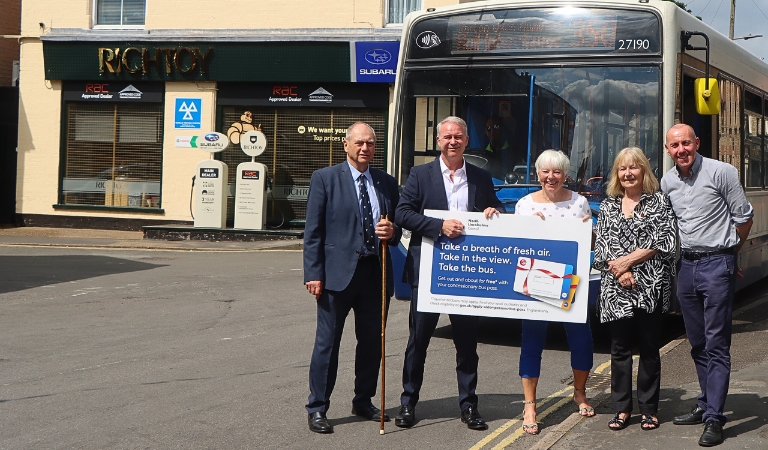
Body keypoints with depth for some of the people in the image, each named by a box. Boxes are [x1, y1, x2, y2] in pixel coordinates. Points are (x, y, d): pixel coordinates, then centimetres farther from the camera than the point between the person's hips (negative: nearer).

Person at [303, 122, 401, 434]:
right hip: (338, 272, -4)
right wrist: (313, 274, -11)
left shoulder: (387, 183, 12)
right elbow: (313, 231, -4)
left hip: (376, 272, 5)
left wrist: (392, 232, -6)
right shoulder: (325, 179, -1)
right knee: (327, 342, 0)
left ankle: (363, 402, 28)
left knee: (372, 341, 12)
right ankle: (317, 409, 9)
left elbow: (396, 228, 19)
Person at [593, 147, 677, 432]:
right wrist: (620, 271, -10)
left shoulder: (659, 201, 4)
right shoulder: (608, 206, 13)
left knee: (649, 348, 3)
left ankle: (649, 409, 11)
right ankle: (622, 408, 13)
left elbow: (665, 242, -6)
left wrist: (630, 259, -11)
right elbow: (601, 245, 6)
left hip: (650, 287, -2)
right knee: (619, 348, 5)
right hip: (615, 288, 3)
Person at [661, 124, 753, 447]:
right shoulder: (667, 182, 8)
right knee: (697, 344, 13)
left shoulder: (721, 172, -9)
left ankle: (714, 418, -7)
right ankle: (706, 404, 25)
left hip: (717, 265, -6)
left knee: (716, 345, -7)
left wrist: (728, 252, 7)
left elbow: (743, 217, -2)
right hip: (686, 265, 6)